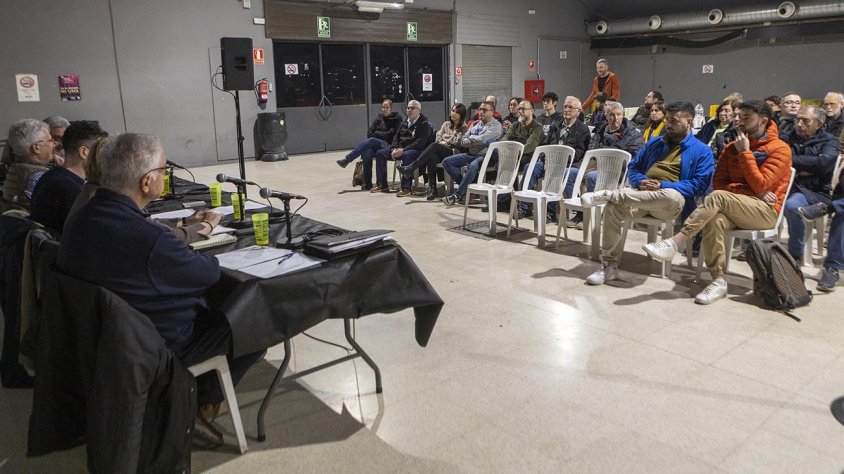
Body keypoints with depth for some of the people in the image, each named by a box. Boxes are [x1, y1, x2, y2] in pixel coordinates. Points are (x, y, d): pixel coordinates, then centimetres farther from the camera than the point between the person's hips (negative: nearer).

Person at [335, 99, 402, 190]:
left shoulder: (396, 119, 9)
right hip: (375, 146, 3)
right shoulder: (379, 118, 20)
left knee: (371, 141, -33)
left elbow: (392, 135, -3)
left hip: (388, 146, -3)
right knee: (368, 152, -33)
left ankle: (347, 159, -32)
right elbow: (369, 133, 12)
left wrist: (377, 133, -1)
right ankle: (367, 183, -34)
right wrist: (382, 134, -3)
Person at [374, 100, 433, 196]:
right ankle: (382, 185, -2)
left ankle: (406, 188, -41)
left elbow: (421, 142, -16)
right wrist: (395, 149, -3)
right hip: (399, 149, 8)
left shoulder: (424, 124, -5)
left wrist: (403, 150, -24)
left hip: (416, 150, -8)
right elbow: (396, 137, 20)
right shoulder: (404, 123, 20)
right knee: (380, 153, -5)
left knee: (406, 155, -41)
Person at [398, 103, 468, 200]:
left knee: (435, 145, -34)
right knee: (432, 157, -36)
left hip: (453, 154, -4)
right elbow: (438, 138, 14)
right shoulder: (446, 124, 24)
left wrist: (444, 142, 3)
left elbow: (458, 143, -2)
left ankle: (410, 168, -38)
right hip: (440, 152, 4)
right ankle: (432, 189, -40)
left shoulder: (464, 128, 10)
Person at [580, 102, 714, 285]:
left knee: (671, 197, -42)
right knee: (612, 207, -29)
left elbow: (699, 185, -4)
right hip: (642, 194, 4)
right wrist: (640, 181, -4)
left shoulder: (702, 151, 8)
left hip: (671, 196, -3)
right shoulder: (654, 143, 24)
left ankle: (609, 194, -34)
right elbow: (633, 168, 21)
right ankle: (609, 266, -24)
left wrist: (663, 185, -15)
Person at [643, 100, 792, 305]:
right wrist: (752, 191, -8)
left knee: (718, 197, -32)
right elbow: (719, 183, 6)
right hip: (734, 208, 4)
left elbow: (759, 186, -13)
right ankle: (718, 281, -33)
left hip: (765, 211, -4)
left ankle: (674, 242, -37)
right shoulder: (732, 147, 15)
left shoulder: (780, 149, -1)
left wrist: (745, 152, -10)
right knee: (714, 220, -33)